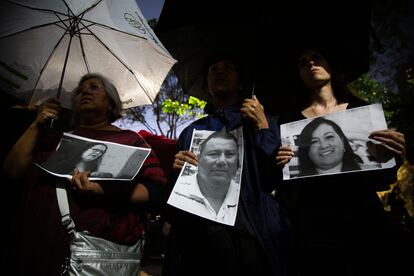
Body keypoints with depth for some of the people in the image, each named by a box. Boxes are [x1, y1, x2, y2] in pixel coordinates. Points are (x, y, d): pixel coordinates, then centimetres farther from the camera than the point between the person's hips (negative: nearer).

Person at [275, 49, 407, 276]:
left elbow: (383, 180, 9)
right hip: (315, 223, -1)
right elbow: (287, 185, 6)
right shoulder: (291, 121, 5)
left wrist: (395, 155, -11)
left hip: (366, 216, 2)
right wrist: (278, 164, -14)